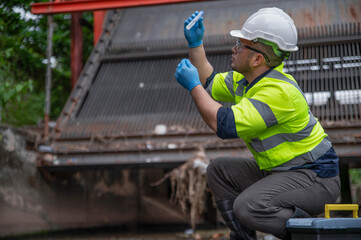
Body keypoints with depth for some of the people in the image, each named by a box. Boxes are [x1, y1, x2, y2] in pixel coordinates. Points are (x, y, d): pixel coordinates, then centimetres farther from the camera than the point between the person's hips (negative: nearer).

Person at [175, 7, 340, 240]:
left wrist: (193, 85, -17)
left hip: (315, 177, -10)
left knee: (248, 207, -29)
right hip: (279, 171, 10)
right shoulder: (246, 79, 5)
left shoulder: (280, 91, -26)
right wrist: (196, 43, 11)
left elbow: (224, 124, -29)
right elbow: (209, 84, 21)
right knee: (219, 169, 10)